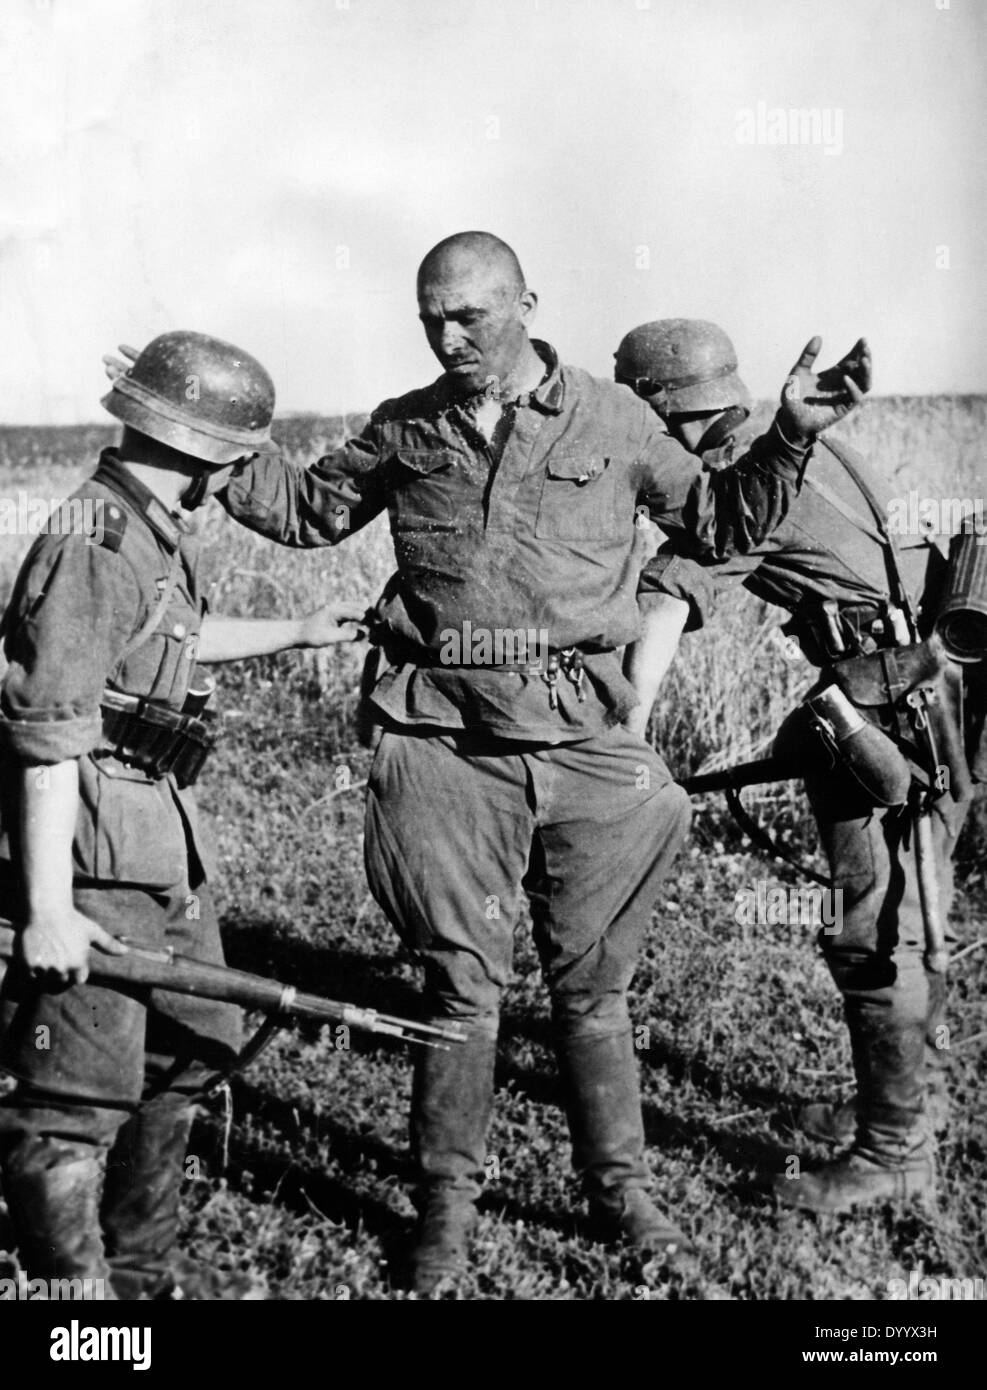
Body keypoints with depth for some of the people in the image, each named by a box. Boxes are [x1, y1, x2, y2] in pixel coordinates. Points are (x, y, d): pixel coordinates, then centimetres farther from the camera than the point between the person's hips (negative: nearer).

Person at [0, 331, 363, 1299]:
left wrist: (294, 633, 45)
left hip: (164, 844, 11)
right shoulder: (94, 548, -20)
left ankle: (135, 1263, 33)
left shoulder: (159, 534, 11)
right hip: (92, 855, -11)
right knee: (81, 1092, -7)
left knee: (189, 1048, 20)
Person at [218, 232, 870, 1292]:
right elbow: (310, 510, 23)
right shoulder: (402, 431, 10)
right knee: (460, 982, 4)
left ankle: (618, 1186, 25)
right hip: (446, 747, 0)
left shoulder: (610, 421, 6)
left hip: (583, 742, 0)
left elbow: (723, 523, 15)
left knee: (592, 985, 9)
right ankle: (447, 1202, 19)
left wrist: (789, 437, 2)